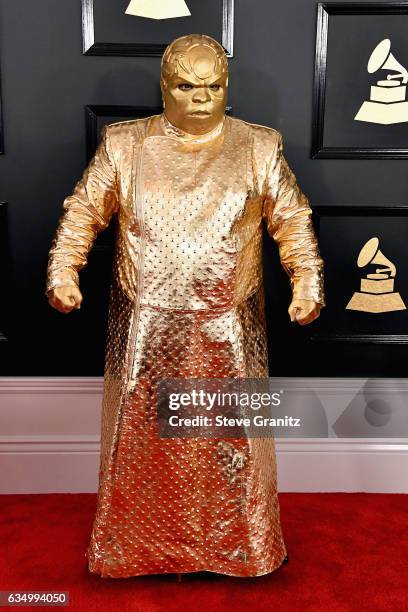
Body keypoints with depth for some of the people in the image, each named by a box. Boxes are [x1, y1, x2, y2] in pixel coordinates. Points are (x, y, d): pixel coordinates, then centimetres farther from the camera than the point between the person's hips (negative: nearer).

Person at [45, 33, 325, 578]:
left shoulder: (259, 148, 2)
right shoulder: (125, 144, 2)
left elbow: (293, 221, 3)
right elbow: (84, 211, 3)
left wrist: (307, 283, -9)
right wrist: (63, 272, -10)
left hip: (228, 330, 0)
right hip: (145, 330, 0)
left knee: (231, 440, 11)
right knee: (141, 438, 12)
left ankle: (238, 547, 33)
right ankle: (136, 547, 34)